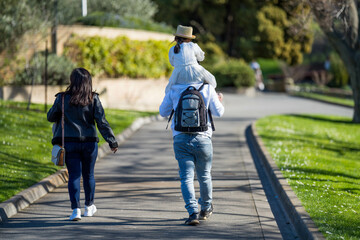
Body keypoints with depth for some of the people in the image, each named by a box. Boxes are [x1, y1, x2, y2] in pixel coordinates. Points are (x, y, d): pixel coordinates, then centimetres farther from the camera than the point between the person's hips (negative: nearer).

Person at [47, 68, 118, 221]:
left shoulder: (62, 99, -4)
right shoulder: (93, 99, -5)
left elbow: (51, 117, 7)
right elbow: (102, 122, -9)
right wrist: (112, 142, -7)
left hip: (69, 143, -1)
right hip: (89, 142, 1)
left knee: (74, 175, 1)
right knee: (88, 174, 16)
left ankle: (76, 208, -14)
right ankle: (89, 206, 31)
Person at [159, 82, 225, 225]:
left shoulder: (174, 90, 5)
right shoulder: (208, 89, 1)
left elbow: (163, 112, 14)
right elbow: (218, 112, 2)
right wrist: (219, 102, 24)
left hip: (180, 138, 0)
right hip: (202, 137, 0)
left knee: (187, 177, -1)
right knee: (204, 176, 17)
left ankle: (193, 213, -15)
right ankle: (206, 208, 35)